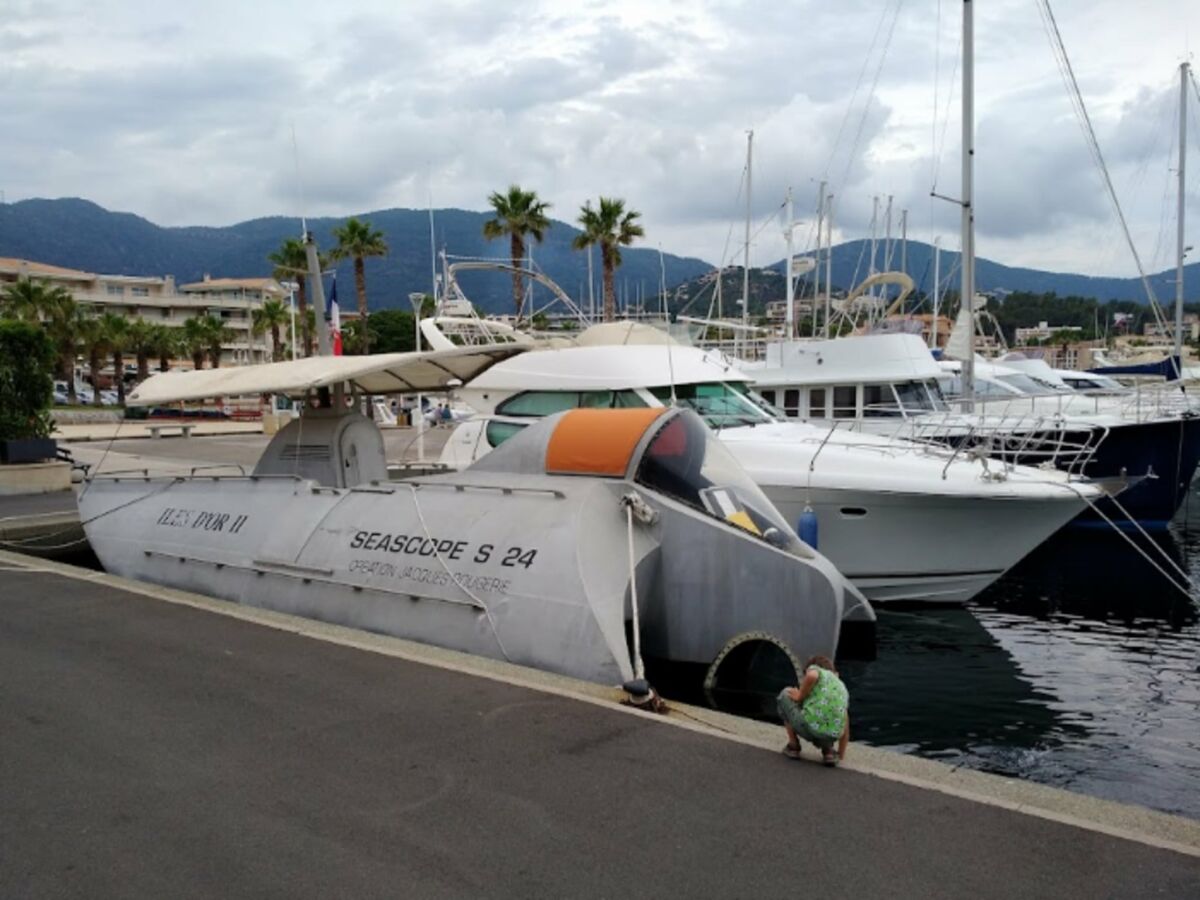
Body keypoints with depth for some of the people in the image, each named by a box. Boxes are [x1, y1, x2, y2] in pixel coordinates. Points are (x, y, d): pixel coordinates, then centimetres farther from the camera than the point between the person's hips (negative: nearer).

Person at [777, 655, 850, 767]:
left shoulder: (814, 668, 14)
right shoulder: (842, 687, 29)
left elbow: (812, 676, -14)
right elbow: (845, 725, 31)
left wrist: (800, 697, 3)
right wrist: (841, 754, 42)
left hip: (809, 727, -5)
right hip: (831, 736, 5)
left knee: (785, 694, 25)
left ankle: (794, 745, 22)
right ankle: (828, 750, 13)